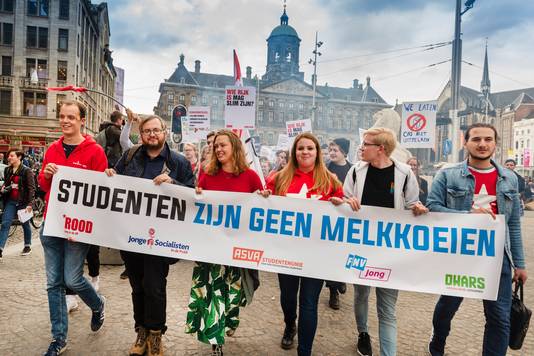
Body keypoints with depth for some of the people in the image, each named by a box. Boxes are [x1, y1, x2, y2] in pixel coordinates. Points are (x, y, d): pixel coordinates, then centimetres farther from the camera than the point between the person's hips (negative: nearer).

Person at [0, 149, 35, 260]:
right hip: (10, 201, 5)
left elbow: (31, 188, -13)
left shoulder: (27, 171, -11)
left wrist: (29, 204, -19)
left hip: (23, 202, -4)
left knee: (25, 224, 11)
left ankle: (27, 246, 29)